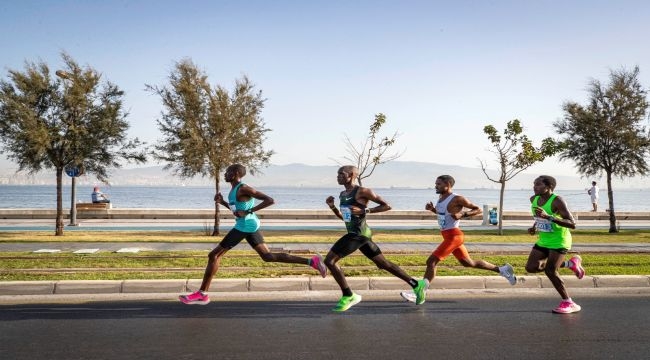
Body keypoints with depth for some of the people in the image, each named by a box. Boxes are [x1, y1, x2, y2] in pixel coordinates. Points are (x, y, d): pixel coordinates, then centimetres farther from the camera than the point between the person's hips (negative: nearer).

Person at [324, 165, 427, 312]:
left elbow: (386, 206, -8)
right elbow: (343, 217, 24)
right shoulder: (342, 194, 15)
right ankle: (416, 284, 23)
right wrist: (332, 207, 7)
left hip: (358, 234, -9)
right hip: (356, 234, 9)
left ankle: (348, 296, -3)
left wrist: (365, 210, -17)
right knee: (384, 264, 15)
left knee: (329, 260, -12)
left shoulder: (362, 191, -10)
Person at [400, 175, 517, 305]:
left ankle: (420, 293, -12)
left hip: (453, 235, -10)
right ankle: (502, 270, 30)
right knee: (468, 263, 19)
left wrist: (462, 215, -23)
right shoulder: (441, 198, 9)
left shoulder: (457, 199, -14)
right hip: (448, 235, 10)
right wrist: (431, 209, 7)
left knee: (431, 261, -14)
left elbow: (478, 210, -9)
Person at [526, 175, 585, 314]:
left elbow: (572, 224, -29)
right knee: (531, 267, -1)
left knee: (550, 270, -15)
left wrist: (548, 217, -39)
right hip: (543, 240, 8)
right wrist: (534, 227, 0)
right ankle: (571, 263, 15)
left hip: (559, 241, -8)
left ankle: (569, 303, 4)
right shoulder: (533, 199, 0)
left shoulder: (557, 201, -22)